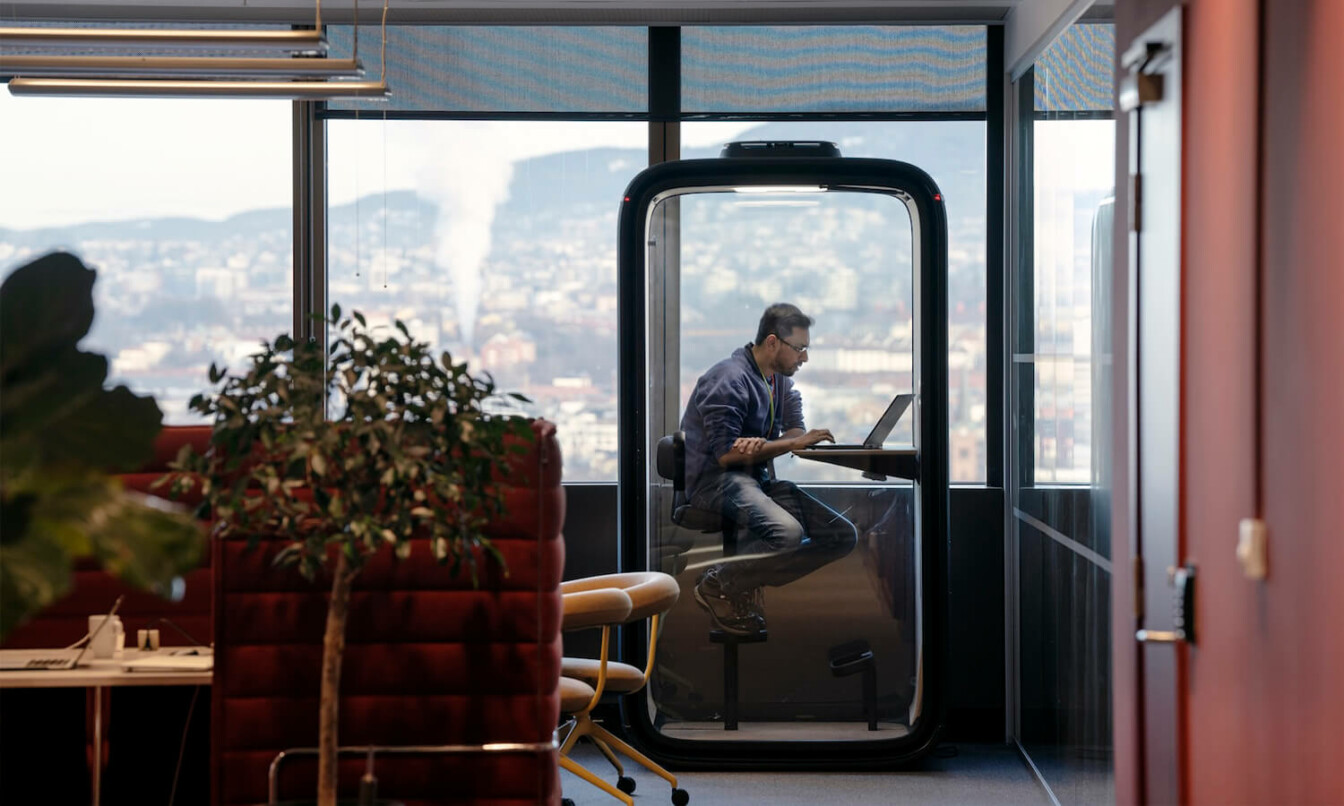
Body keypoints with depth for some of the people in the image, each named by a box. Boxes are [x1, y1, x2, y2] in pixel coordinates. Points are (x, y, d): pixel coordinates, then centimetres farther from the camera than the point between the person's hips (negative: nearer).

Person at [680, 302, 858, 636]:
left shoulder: (780, 380, 17)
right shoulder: (730, 379, -13)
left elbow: (795, 431, 5)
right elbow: (725, 454, -18)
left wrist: (760, 445, -19)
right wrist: (795, 442, -17)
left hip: (758, 479, 9)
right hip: (716, 480, -9)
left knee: (843, 535, -5)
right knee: (788, 532, -35)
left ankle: (749, 582, -5)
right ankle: (716, 585, -13)